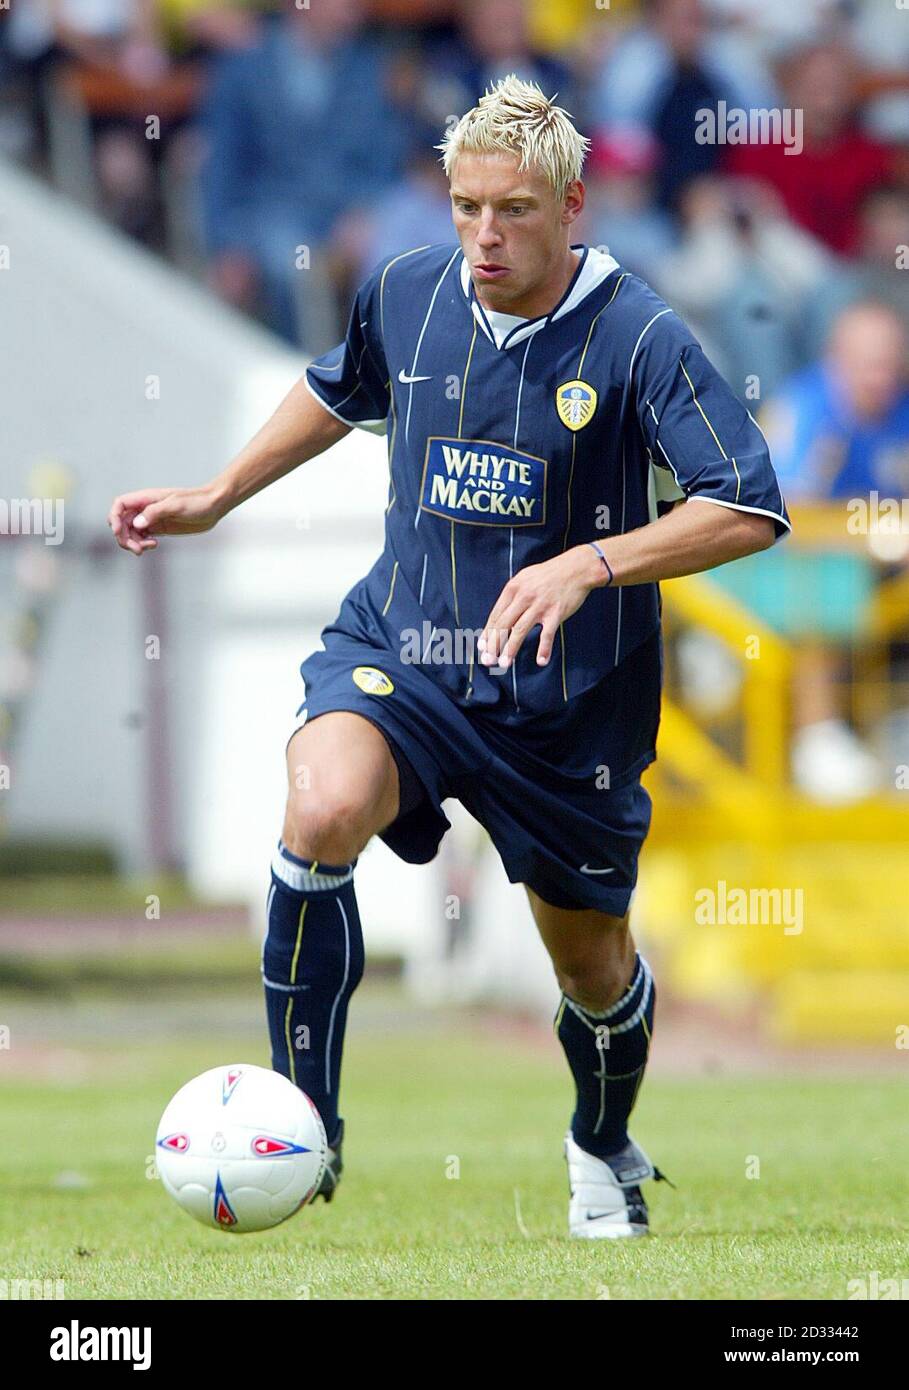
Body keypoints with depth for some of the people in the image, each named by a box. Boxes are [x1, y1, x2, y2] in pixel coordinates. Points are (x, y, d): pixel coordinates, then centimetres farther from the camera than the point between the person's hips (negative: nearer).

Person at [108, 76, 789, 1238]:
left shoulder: (637, 338, -16)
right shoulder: (405, 293, -3)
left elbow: (749, 511, -20)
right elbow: (338, 391, 21)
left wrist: (589, 563, -30)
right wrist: (214, 499, 22)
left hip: (569, 700, -1)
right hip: (401, 649, 1)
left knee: (593, 968, 12)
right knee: (323, 809, -31)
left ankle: (605, 1152, 48)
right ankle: (303, 1132, -19)